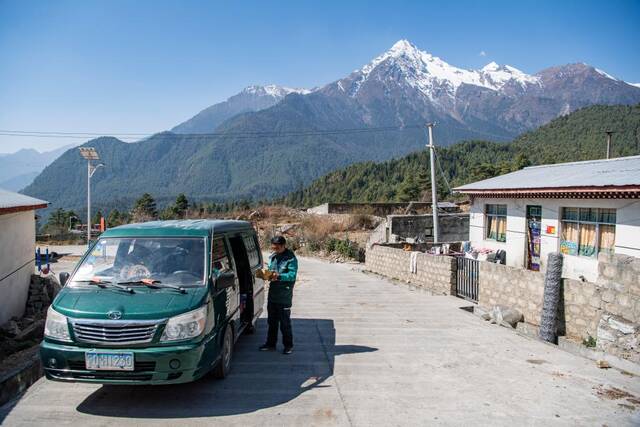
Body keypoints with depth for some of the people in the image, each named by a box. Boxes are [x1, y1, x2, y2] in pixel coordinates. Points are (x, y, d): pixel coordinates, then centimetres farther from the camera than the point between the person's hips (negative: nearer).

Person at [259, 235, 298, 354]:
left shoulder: (291, 258, -12)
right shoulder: (272, 257, 10)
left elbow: (292, 275, -18)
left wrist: (279, 276, -30)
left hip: (284, 296, -7)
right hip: (272, 294, 7)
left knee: (285, 322, 2)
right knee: (272, 321, 16)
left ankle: (288, 345, 16)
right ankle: (271, 343, 28)